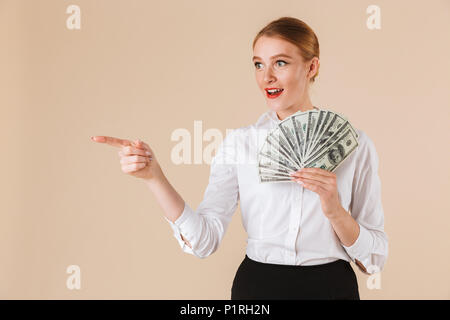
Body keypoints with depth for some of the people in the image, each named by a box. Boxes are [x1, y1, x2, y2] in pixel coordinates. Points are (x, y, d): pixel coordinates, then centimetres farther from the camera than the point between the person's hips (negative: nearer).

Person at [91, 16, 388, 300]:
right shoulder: (239, 143, -4)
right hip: (257, 285, 1)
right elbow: (205, 241, -11)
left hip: (331, 286, 0)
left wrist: (335, 211, -22)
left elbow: (374, 258, -4)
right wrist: (154, 176, -22)